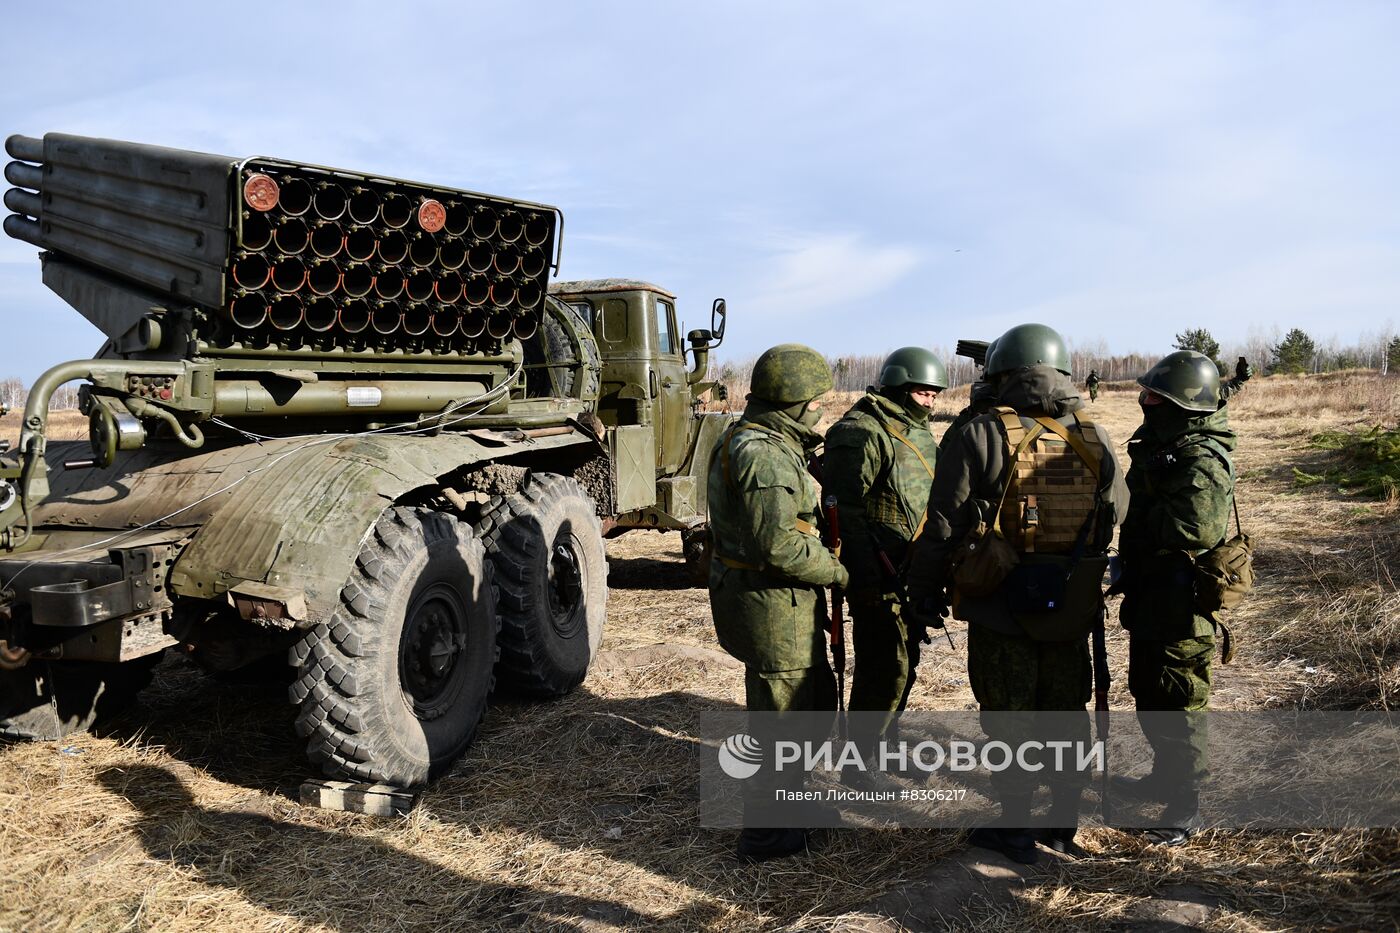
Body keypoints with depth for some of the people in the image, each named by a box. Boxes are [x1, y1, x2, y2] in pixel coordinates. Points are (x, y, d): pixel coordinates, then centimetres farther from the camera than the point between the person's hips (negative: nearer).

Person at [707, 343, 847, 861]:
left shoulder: (748, 441, 12)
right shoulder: (765, 455, -22)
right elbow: (779, 546, -27)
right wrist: (838, 571, -13)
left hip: (774, 600, 11)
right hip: (773, 607, -11)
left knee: (817, 697, 25)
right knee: (780, 721, 4)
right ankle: (764, 835, 19)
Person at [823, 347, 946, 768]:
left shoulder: (918, 431, 14)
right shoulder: (861, 433, -16)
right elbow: (845, 509, -22)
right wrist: (867, 579, -24)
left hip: (913, 573, 9)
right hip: (879, 576, -9)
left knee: (904, 665, 18)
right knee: (884, 671, -6)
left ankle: (883, 744, 34)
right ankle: (858, 765, 7)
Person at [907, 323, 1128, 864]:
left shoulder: (984, 436, -14)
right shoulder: (1096, 441, 1)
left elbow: (943, 524, -13)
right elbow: (1115, 517, 13)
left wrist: (924, 589, -2)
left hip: (1001, 609, -4)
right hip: (1072, 611, 4)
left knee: (1009, 719, 9)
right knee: (1067, 714, 18)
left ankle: (1015, 831, 19)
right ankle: (1064, 825, 31)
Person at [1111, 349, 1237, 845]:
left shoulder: (1201, 461, -21)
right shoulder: (1158, 446, 10)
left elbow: (1197, 527, -36)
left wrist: (1140, 520, -20)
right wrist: (1128, 562, 2)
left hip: (1179, 605, -10)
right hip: (1149, 596, 10)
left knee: (1177, 705, 2)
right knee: (1148, 695, 22)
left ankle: (1186, 805, 16)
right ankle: (1164, 777, 40)